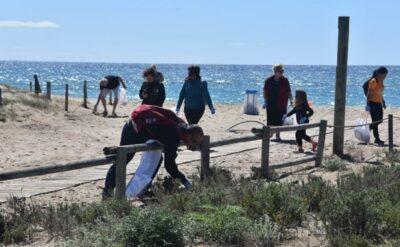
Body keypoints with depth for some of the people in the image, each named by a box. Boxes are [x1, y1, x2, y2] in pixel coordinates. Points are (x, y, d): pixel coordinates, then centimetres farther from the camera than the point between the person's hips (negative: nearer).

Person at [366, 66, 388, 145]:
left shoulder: (381, 81, 10)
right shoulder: (373, 81, -16)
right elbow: (369, 93, -19)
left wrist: (383, 102, 22)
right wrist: (368, 104, -23)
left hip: (379, 103, 9)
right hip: (373, 103, -9)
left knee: (380, 120, 12)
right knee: (375, 121, -4)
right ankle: (377, 139, 1)